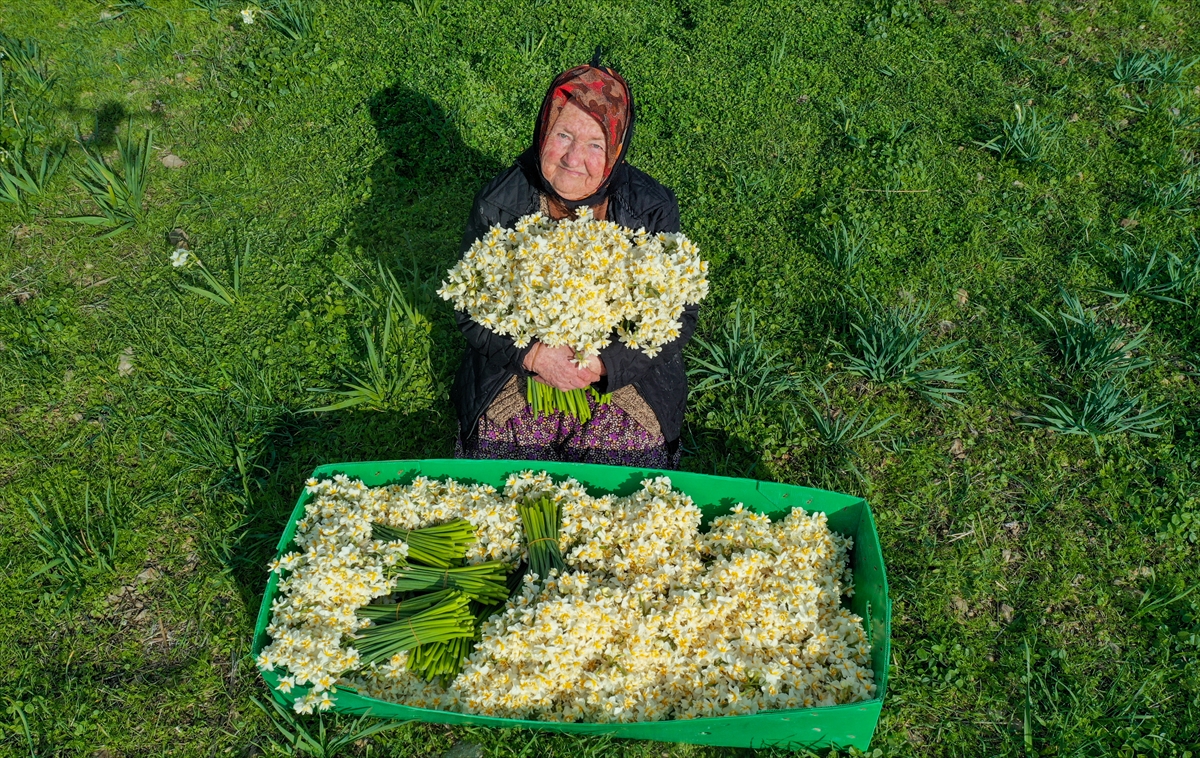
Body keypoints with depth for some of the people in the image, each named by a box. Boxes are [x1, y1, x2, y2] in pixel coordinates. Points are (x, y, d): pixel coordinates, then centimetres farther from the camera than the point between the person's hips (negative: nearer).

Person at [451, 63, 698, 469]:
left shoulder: (653, 210, -12)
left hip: (622, 380, 0)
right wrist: (531, 355, -21)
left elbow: (679, 317, -8)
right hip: (516, 372, 1)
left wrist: (605, 365, -22)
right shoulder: (498, 204, -10)